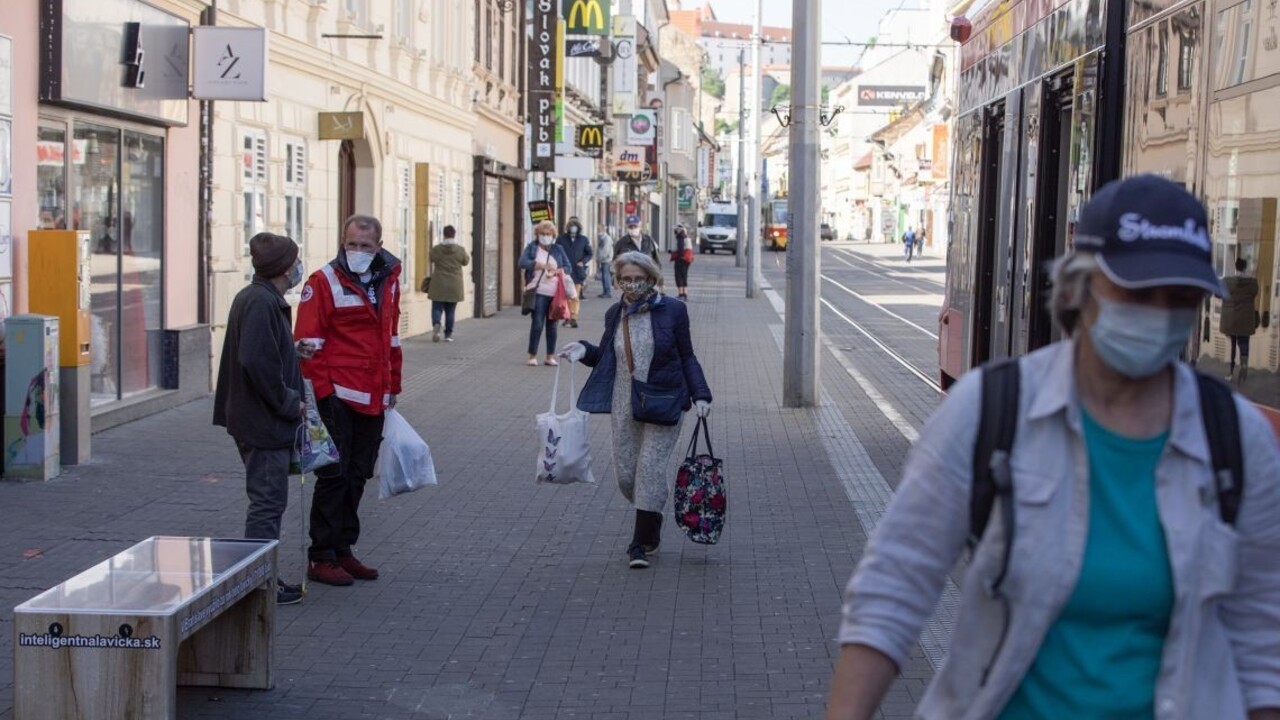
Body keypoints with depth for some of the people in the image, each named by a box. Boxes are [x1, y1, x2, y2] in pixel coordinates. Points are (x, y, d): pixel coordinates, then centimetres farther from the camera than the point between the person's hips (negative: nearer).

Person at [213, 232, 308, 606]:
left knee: (268, 501, 17)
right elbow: (256, 363, -27)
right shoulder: (261, 303, -19)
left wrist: (290, 399, 13)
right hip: (265, 423, -11)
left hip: (257, 420, 11)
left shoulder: (257, 298, 13)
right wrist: (288, 404, -17)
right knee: (268, 502, -3)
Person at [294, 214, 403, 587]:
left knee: (357, 476, 12)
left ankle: (343, 550, 22)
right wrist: (321, 390, -17)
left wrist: (393, 386, 19)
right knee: (334, 475, -3)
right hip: (337, 398, -6)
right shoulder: (324, 282, -8)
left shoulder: (388, 281, 12)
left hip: (373, 400, 6)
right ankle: (321, 557, 5)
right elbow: (309, 342, -12)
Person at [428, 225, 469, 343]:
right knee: (450, 311, 9)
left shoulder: (436, 249, -5)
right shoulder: (460, 250, -6)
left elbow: (431, 261, 10)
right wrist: (468, 256, 31)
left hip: (438, 285, 0)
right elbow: (465, 262, 11)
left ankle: (436, 324, -24)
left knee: (437, 308, 4)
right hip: (454, 286, 0)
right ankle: (448, 334, 10)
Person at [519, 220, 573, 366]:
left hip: (555, 293, 3)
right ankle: (533, 355, 2)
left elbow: (567, 267, 10)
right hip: (538, 291, -3)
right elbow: (522, 262, -7)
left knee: (552, 325, 6)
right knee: (537, 324, -7)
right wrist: (542, 265, -18)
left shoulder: (558, 249, 15)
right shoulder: (532, 247, 8)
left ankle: (550, 356, 13)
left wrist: (555, 271, -11)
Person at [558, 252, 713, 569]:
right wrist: (585, 351, -3)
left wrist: (700, 395, -8)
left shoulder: (672, 311, -2)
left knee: (650, 465, -12)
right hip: (625, 405, 4)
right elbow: (606, 357, 17)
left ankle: (641, 543, -3)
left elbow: (687, 357, 2)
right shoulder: (614, 314, 8)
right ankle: (651, 522, 31)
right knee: (625, 472, 3)